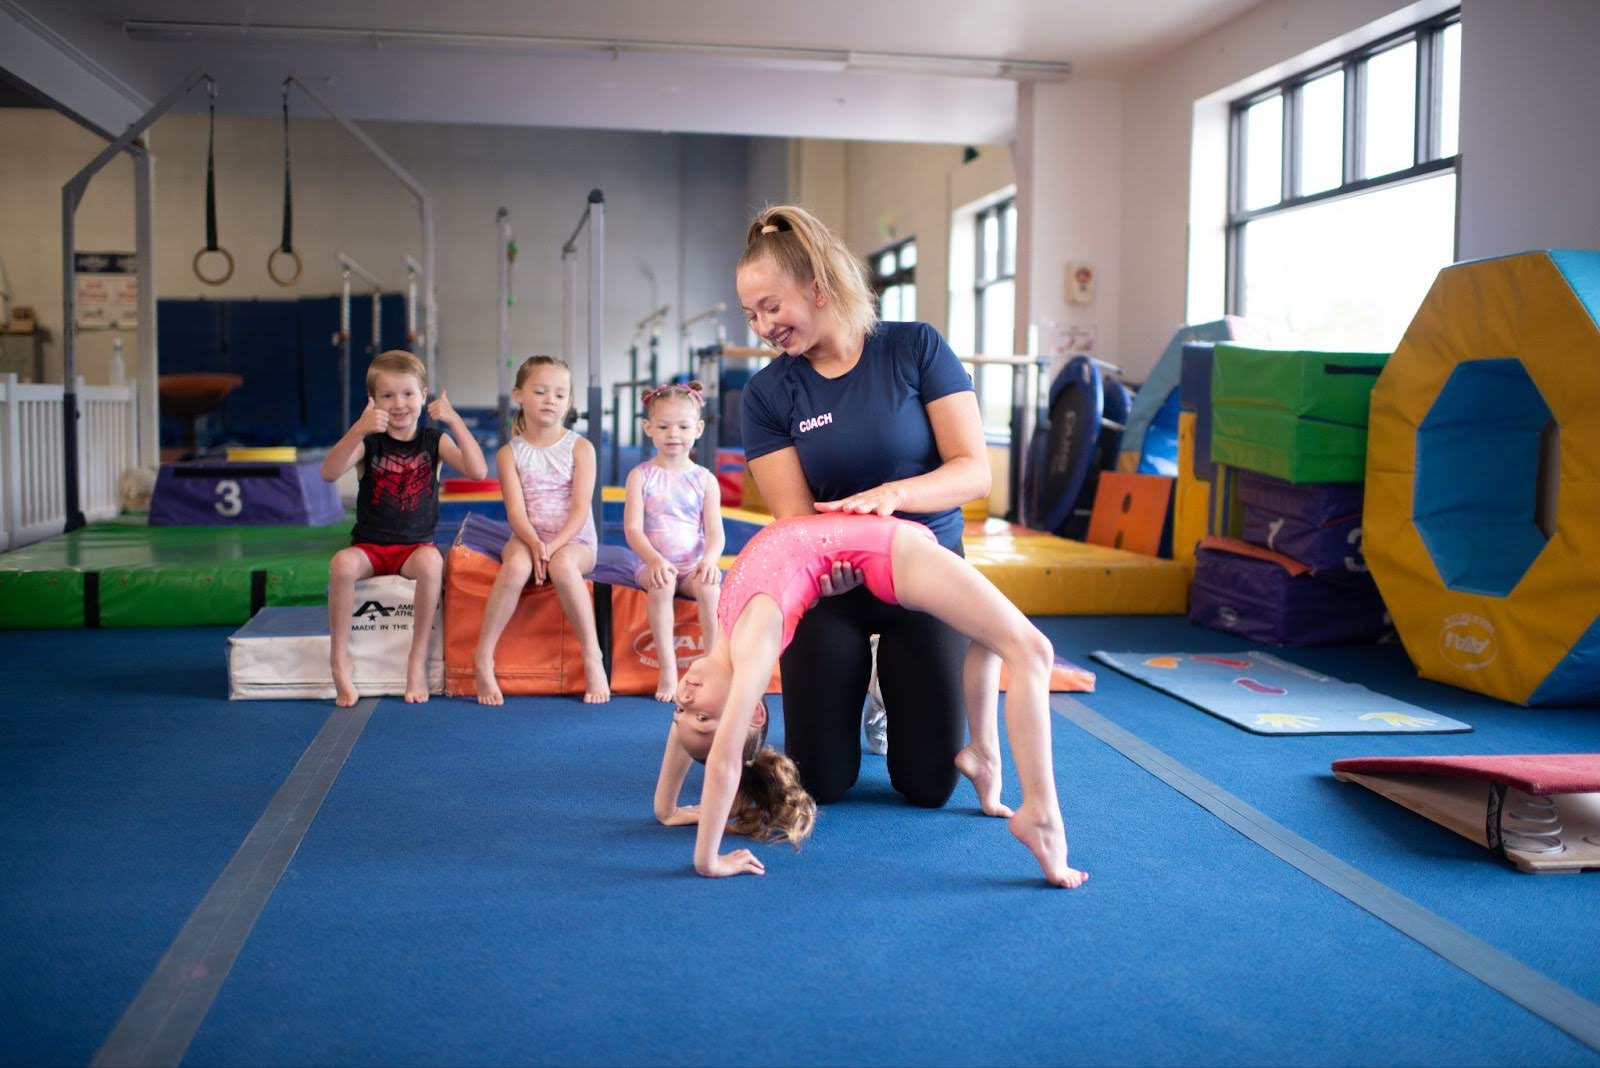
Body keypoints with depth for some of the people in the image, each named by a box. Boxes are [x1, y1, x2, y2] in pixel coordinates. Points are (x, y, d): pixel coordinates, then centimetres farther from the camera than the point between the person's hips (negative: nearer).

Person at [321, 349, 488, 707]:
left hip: (416, 545, 0)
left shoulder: (433, 440, 3)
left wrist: (455, 422, -22)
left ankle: (418, 660, -22)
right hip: (369, 544, 0)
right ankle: (339, 661, -18)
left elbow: (477, 471, -13)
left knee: (431, 561, -36)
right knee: (342, 563, -33)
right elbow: (329, 473, -19)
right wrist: (358, 430, -33)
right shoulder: (369, 441, 0)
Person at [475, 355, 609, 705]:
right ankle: (483, 659, -27)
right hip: (527, 540, 1)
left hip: (574, 541, -1)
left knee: (562, 564, -36)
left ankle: (592, 658, -28)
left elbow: (580, 509, -7)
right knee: (516, 564, -34)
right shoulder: (510, 453, 5)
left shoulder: (580, 447, 2)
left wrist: (554, 545, -23)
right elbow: (516, 511, -6)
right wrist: (534, 544, -26)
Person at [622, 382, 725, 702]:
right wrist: (654, 559, -24)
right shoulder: (641, 476, 3)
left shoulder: (705, 479, 6)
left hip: (695, 565, 1)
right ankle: (667, 669, -25)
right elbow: (632, 529, -6)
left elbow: (715, 532, 1)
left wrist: (709, 560, -21)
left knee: (709, 586, -31)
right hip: (655, 564, -1)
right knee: (661, 585, -34)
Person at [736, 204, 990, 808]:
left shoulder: (916, 348, -12)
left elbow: (974, 470, -16)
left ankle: (890, 682, 34)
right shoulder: (768, 392, -9)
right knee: (821, 782, 3)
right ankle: (856, 683, 33)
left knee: (929, 784, 3)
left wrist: (894, 493, -35)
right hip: (829, 584, 1)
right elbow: (795, 520, -13)